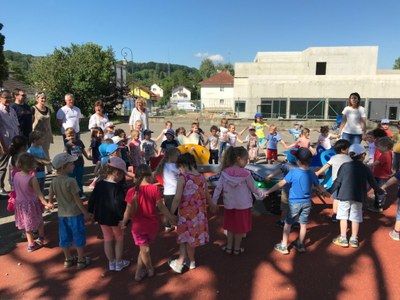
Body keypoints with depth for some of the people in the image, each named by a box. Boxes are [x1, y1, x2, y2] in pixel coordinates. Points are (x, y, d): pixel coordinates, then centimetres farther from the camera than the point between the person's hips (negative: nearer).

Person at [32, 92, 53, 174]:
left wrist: (51, 135, 15)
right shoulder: (33, 109, -7)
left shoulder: (48, 109, 9)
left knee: (46, 152, 12)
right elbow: (31, 122, -8)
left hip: (47, 134, 5)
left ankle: (49, 169, 18)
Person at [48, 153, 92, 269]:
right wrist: (86, 213, -10)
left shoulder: (54, 181, -2)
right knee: (79, 237, 10)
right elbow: (77, 199, -18)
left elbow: (50, 199, 3)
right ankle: (81, 260, 21)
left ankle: (68, 259, 33)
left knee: (65, 237, 18)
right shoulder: (71, 181, -21)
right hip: (74, 214, -6)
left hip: (62, 214, 6)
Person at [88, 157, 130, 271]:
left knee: (108, 239, 18)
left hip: (102, 217, 6)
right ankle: (119, 263, 25)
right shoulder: (118, 187, -23)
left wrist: (91, 212, 17)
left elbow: (92, 200, 4)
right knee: (119, 239, 15)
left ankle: (111, 263, 30)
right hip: (115, 218, -5)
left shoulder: (99, 185, -4)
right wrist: (124, 217, -17)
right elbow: (120, 205, -25)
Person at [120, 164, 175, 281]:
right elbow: (161, 207, -9)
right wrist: (170, 217, 5)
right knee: (144, 248, 21)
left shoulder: (132, 191, -14)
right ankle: (139, 272, 30)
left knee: (144, 249, 15)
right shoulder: (154, 188, -13)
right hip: (152, 225, 1)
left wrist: (124, 222, 7)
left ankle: (150, 270, 33)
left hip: (138, 226, -1)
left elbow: (129, 211, -10)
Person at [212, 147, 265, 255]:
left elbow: (218, 188, -9)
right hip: (242, 205, -2)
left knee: (230, 226, 20)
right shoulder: (246, 174, -18)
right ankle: (237, 248, 31)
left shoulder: (225, 172, -12)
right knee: (240, 228, 16)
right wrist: (260, 193, 15)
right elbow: (253, 188, -5)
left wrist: (213, 203, -2)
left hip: (229, 205, 2)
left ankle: (229, 247, 32)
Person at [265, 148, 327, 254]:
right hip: (307, 202, 4)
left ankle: (283, 246, 14)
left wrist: (268, 191, -9)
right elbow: (319, 187, 12)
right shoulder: (312, 174, -3)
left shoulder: (293, 173, -17)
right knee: (303, 224, 16)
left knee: (288, 224, 8)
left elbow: (281, 184, -16)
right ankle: (300, 245, 30)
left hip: (294, 203, -4)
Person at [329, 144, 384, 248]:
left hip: (344, 196, -1)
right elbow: (372, 182, 10)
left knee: (343, 217, 8)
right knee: (356, 218, 12)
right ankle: (354, 239, 21)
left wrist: (330, 190, 5)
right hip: (358, 197, 2)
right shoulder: (365, 168, 1)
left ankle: (343, 239, 13)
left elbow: (338, 181, -4)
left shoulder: (345, 166, -4)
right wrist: (380, 191, 28)